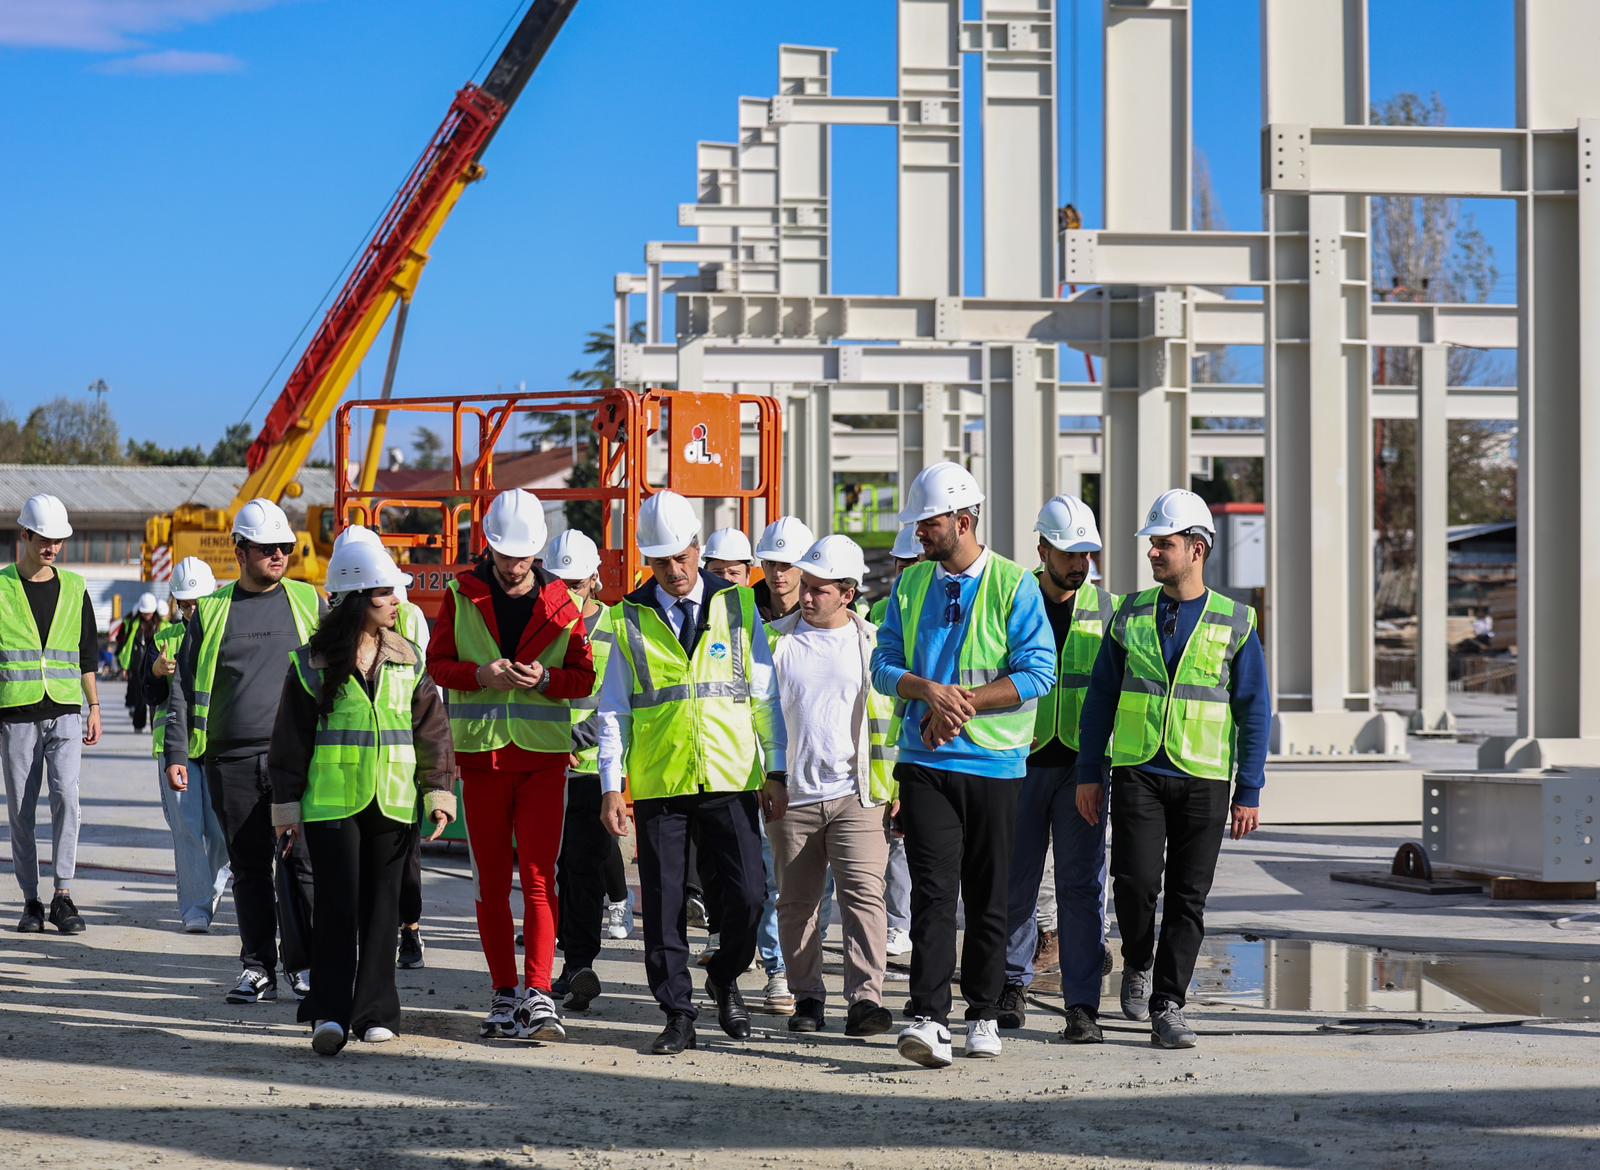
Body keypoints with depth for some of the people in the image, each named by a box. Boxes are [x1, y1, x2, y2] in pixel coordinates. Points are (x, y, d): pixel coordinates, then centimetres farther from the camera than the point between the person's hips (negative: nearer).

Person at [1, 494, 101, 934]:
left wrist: (94, 708, 13)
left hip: (66, 714, 1)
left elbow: (87, 653, 17)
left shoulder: (74, 588, 10)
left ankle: (63, 896, -12)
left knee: (66, 795, -16)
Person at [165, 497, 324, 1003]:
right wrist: (176, 751, 3)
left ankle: (305, 966, 2)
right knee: (249, 867, 5)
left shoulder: (308, 601, 9)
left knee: (300, 862, -6)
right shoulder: (211, 610, 10)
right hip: (231, 760, 1)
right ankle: (257, 968, 13)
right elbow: (184, 685, 11)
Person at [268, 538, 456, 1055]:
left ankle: (375, 1012, 13)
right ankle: (329, 1012, -6)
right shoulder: (314, 663, -1)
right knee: (338, 905, -8)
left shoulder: (407, 659, 8)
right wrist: (287, 805, 1)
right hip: (331, 800, -3)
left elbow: (431, 728, 10)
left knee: (382, 906, 6)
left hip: (393, 801, 3)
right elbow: (291, 738, 3)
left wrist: (440, 791, 3)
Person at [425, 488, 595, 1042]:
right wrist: (480, 675, -14)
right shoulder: (462, 596, 4)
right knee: (491, 881, 7)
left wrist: (544, 678, -14)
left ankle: (538, 996, -14)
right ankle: (504, 994, 16)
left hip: (543, 754, -1)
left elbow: (585, 677, 6)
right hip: (481, 752, 1)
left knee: (539, 876, -10)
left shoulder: (559, 602, 4)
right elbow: (436, 662, 5)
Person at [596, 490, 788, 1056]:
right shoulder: (630, 619, 5)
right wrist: (611, 786, 0)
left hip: (731, 779, 0)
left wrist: (775, 771, 3)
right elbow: (613, 709, 7)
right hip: (658, 783, 0)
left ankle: (725, 978, 22)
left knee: (746, 894, -5)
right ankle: (678, 1015, 11)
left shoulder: (737, 605, 6)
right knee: (663, 903, 1)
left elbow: (765, 695, 8)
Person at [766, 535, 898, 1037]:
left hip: (857, 794, -2)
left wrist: (894, 788, 5)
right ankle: (806, 998, 16)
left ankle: (865, 999, -14)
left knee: (863, 895, -12)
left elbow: (888, 720, 10)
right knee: (796, 903, 7)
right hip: (792, 794, 2)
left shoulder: (872, 643, 6)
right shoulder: (776, 638, 8)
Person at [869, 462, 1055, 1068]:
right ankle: (930, 1021, -18)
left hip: (994, 762, -1)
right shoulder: (910, 585, 10)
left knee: (988, 898, 7)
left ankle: (983, 1016, 20)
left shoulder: (1014, 585, -2)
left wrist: (963, 702, -15)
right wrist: (930, 690, -13)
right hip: (925, 762, 2)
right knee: (932, 889, -10)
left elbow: (1037, 673, -9)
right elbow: (885, 665, 7)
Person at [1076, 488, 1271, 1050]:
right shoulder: (1131, 614, 7)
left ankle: (1166, 1008, 6)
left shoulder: (1234, 623, 1)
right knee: (1135, 881, -13)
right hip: (1137, 772, 1)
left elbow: (1255, 712, 2)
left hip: (1204, 779, -1)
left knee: (1187, 898, -1)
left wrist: (1249, 793, -3)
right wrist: (1089, 774, 3)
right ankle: (1139, 963, 15)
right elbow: (1101, 695, 9)